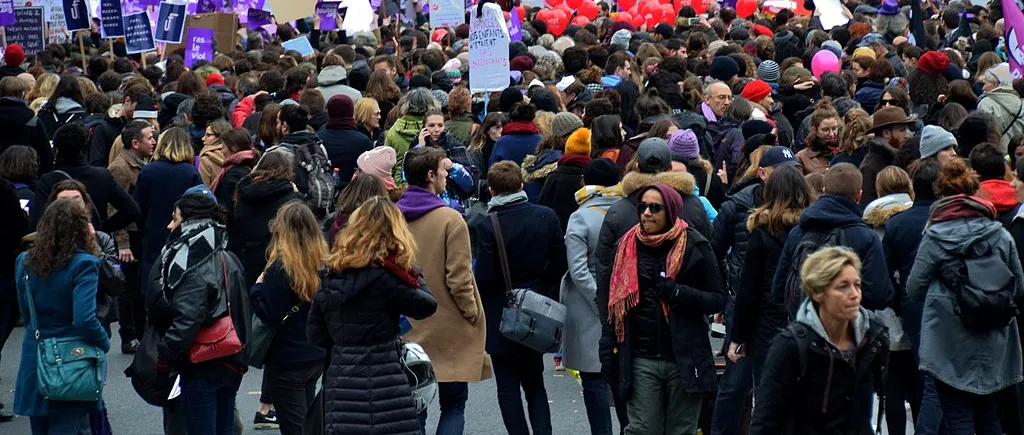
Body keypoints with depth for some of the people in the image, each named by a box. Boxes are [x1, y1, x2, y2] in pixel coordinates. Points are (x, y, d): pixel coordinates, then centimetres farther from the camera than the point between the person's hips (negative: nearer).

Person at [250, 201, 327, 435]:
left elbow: (268, 315, -18)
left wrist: (258, 288, -4)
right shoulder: (323, 263, 1)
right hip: (317, 357, 7)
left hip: (286, 362, -7)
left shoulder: (281, 268, -18)